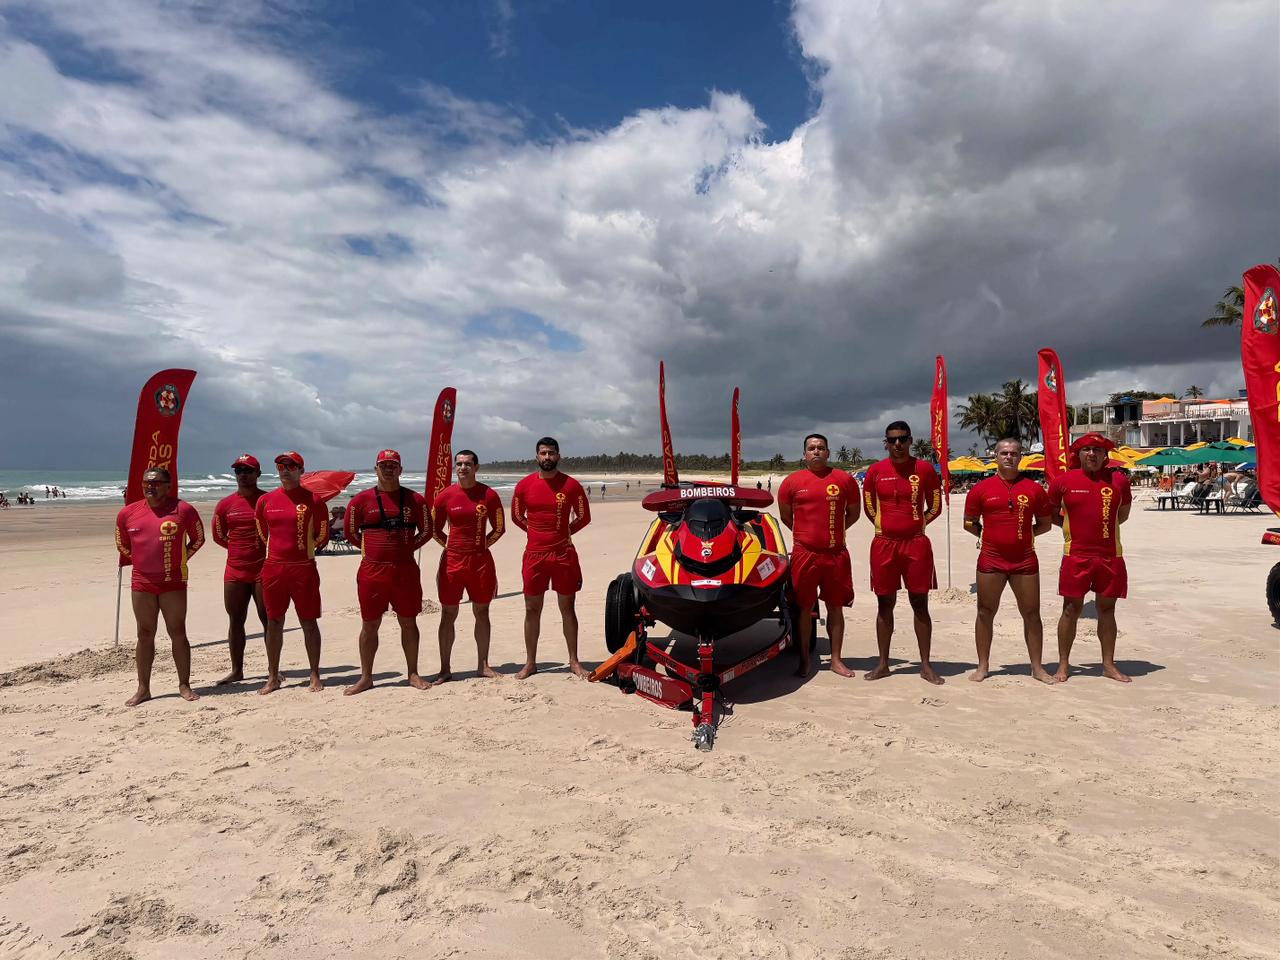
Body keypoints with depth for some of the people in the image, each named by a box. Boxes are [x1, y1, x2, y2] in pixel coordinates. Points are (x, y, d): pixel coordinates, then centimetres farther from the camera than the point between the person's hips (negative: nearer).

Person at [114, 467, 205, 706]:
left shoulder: (183, 509, -6)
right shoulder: (128, 513, 3)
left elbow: (198, 538, 6)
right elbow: (122, 545, 19)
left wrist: (179, 560, 4)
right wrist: (141, 561, 13)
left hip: (173, 582, -3)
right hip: (141, 583, 3)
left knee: (178, 633, 2)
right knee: (145, 635, 9)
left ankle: (184, 686, 11)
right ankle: (143, 689, 17)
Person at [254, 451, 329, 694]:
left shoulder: (313, 499, -2)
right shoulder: (265, 500, 7)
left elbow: (322, 535, 4)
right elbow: (262, 533, 19)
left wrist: (304, 549, 9)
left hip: (304, 568, -3)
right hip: (273, 569, 3)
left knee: (309, 623, 3)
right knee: (274, 623, 9)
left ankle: (315, 676, 12)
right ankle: (273, 677, 19)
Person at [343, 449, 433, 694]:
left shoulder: (415, 499, 2)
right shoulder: (362, 499, 1)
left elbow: (426, 531, 10)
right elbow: (350, 531, 9)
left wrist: (407, 548, 1)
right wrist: (372, 548, 4)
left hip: (406, 570, 1)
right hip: (372, 571, 0)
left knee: (408, 623, 8)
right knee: (369, 625, 7)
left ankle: (413, 674, 20)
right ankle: (366, 677, 19)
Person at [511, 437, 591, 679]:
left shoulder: (571, 485, -4)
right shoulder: (524, 485, 1)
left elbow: (584, 517, 7)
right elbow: (517, 516, 14)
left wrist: (563, 532, 6)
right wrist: (536, 532, 11)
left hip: (564, 554, -1)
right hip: (534, 555, 1)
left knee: (567, 608, 7)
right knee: (532, 609, 7)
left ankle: (574, 662, 17)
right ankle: (530, 663, 18)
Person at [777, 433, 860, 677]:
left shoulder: (845, 480, 3)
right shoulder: (792, 482, 1)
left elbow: (854, 512, 14)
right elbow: (785, 515, 13)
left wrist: (834, 531, 10)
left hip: (836, 554, 1)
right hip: (804, 554, -1)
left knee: (835, 607, 9)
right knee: (804, 608, 5)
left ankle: (836, 660, 20)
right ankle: (804, 660, 16)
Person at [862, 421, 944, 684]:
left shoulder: (924, 469, 0)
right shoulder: (875, 470, 3)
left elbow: (935, 507, 8)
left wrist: (917, 523, 3)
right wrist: (887, 525, 8)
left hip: (917, 544, -1)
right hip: (884, 544, 1)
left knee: (920, 604, 4)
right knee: (884, 604, 7)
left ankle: (925, 665, 14)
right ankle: (883, 663, 16)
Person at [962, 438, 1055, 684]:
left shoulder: (1034, 489, 3)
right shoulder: (981, 488, 1)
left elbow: (1045, 524, 12)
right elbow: (969, 522, 10)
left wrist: (1023, 534, 3)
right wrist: (989, 535, 3)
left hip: (1025, 560, 1)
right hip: (991, 560, -1)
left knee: (1031, 614, 7)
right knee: (985, 612, 6)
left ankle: (1037, 667, 19)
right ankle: (983, 666, 16)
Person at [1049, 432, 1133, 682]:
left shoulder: (1119, 480, 4)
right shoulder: (1063, 480, -2)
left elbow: (1123, 513, 18)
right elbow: (1050, 513, 12)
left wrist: (1100, 524, 9)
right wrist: (1074, 525, 5)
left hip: (1110, 556, 2)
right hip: (1076, 556, -2)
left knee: (1107, 610, 11)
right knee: (1071, 609, 3)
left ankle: (1109, 664, 22)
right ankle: (1063, 664, 12)